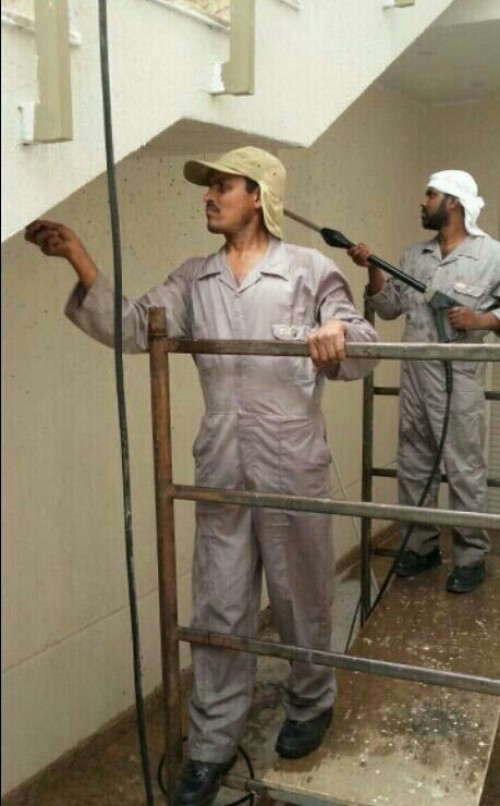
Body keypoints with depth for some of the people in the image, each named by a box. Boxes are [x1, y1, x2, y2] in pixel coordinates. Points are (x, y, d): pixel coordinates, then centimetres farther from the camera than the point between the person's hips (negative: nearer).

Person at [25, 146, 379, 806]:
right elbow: (132, 329, -1)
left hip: (292, 466, -3)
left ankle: (310, 706, 41)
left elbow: (364, 349, -5)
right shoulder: (193, 280, 9)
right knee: (219, 609, 9)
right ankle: (211, 745, 25)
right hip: (221, 470, 3)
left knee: (301, 597, 15)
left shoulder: (309, 270, -1)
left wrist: (339, 334, -28)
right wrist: (78, 258, -9)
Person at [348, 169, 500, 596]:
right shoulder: (414, 255, 12)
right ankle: (421, 545, 27)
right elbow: (389, 307, 13)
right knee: (413, 465, 13)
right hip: (414, 376, 6)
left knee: (465, 469, 0)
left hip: (459, 380, -6)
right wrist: (373, 269, 1)